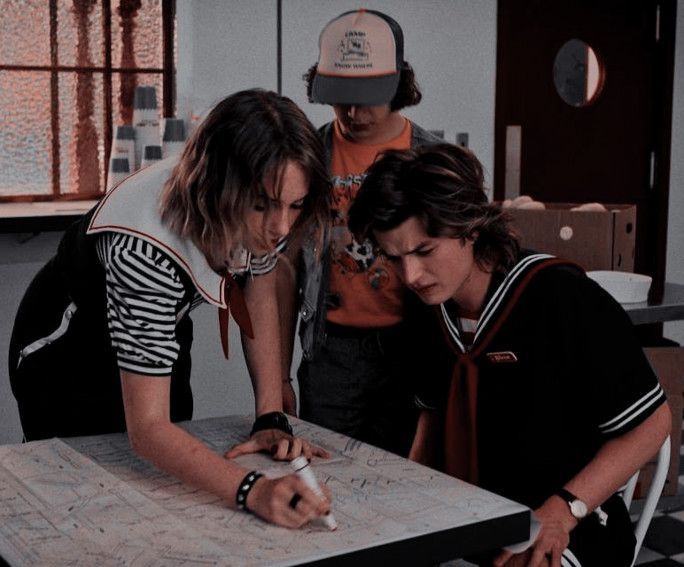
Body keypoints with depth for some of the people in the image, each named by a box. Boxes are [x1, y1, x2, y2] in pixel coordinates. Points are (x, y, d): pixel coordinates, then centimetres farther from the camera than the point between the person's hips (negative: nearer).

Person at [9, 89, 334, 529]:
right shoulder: (147, 248, -43)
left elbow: (260, 297, -6)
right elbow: (147, 428, -44)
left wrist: (272, 419, -16)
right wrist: (253, 490, -58)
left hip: (156, 339, 6)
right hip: (66, 354, -5)